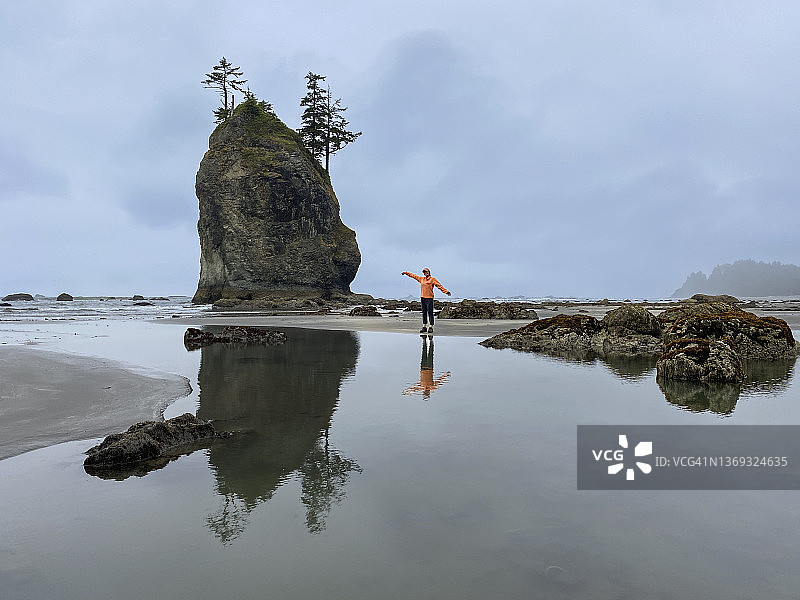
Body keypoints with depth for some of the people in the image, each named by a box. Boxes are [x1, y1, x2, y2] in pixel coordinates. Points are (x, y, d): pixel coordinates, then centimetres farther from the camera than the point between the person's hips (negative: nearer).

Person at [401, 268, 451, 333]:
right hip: (423, 298, 6)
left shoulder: (433, 279, -2)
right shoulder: (421, 279, 15)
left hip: (429, 298, -6)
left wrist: (446, 291, -17)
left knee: (430, 313, -5)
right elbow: (414, 276, 25)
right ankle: (424, 327, 15)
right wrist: (406, 273, 31)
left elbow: (439, 285, -8)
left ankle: (431, 327, -3)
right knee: (424, 313, 10)